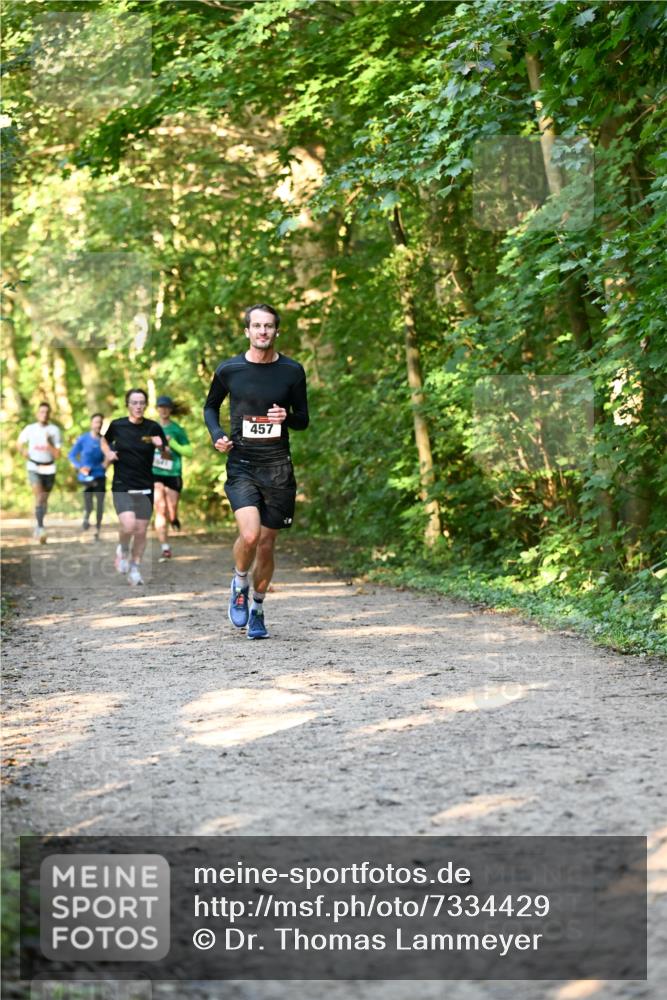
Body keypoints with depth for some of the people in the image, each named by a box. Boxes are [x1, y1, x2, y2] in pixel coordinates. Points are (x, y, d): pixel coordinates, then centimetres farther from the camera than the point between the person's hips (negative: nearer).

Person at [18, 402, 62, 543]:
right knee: (39, 497, -20)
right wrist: (23, 451, 0)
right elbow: (20, 442, 19)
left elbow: (57, 455, -6)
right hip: (34, 468, -2)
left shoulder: (54, 430, -2)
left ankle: (38, 525, 36)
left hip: (49, 469, 2)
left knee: (44, 499, 13)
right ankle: (40, 528, -27)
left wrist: (49, 444, -21)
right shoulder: (30, 429, -1)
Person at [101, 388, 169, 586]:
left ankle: (135, 569, 20)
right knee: (128, 525, -20)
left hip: (145, 488, 2)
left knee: (141, 531, 3)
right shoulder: (117, 425, -2)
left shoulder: (153, 428, -2)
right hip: (122, 486, -2)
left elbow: (168, 456, 5)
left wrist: (162, 447, -16)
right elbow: (104, 440, 19)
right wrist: (108, 453, -1)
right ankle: (123, 550, 11)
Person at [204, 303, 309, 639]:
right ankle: (239, 585, 10)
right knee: (249, 534, -21)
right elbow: (211, 406, 17)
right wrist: (216, 435, -2)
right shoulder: (229, 370, 1)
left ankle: (257, 610, 27)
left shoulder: (292, 371, 2)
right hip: (241, 465, -1)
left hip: (277, 467, 2)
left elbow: (303, 419, 11)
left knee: (266, 544, 7)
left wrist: (287, 417, -12)